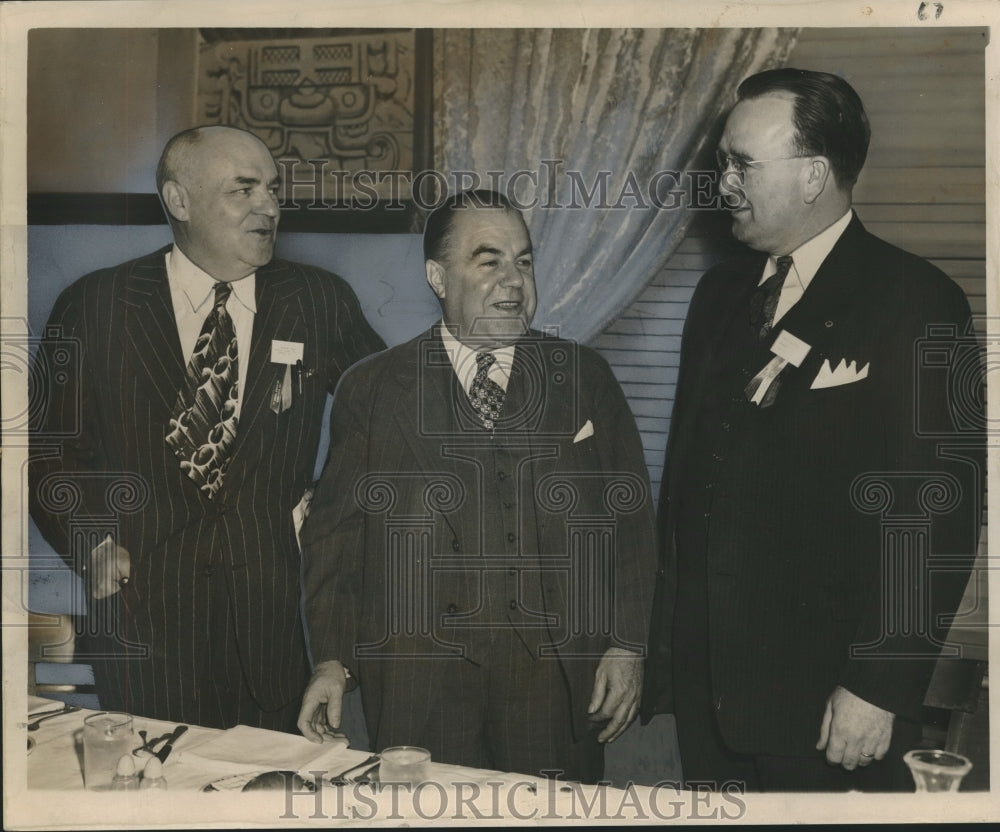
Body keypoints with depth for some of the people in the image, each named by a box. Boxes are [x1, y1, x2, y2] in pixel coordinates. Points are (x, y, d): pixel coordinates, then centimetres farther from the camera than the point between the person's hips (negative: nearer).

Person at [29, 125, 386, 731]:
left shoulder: (320, 302, 3)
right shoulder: (95, 307, 1)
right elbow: (50, 445, 7)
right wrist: (93, 543, -4)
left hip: (276, 608, 1)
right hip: (141, 605, -1)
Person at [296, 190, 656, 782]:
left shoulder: (584, 379, 8)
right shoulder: (371, 391, 5)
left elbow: (631, 519, 7)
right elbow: (337, 531, 4)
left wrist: (627, 646, -1)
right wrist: (333, 660, -5)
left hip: (561, 677, 1)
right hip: (420, 686, -1)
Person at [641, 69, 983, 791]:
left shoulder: (918, 304, -9)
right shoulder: (721, 294, 10)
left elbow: (940, 516, -13)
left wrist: (882, 688, -15)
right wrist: (666, 641, 10)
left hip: (825, 691, -5)